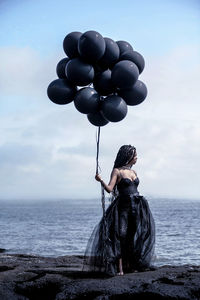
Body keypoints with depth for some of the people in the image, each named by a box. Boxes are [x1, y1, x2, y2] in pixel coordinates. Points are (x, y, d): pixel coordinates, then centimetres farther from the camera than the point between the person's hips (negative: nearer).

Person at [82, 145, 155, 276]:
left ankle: (131, 265, 12)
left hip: (137, 206, 6)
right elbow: (109, 189, -12)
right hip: (123, 206, -6)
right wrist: (101, 181, -28)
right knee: (120, 236, -13)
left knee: (134, 237, 4)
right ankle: (119, 269, -15)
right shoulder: (117, 171, -2)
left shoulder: (134, 172, 16)